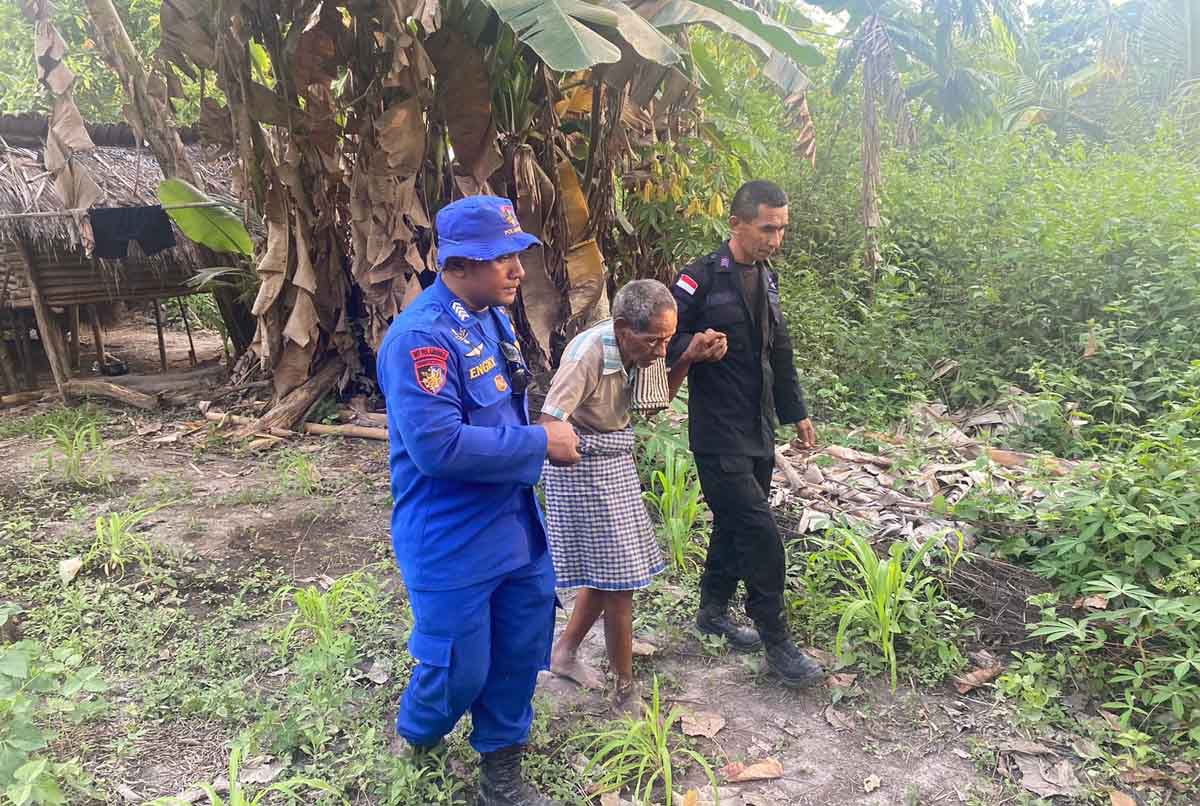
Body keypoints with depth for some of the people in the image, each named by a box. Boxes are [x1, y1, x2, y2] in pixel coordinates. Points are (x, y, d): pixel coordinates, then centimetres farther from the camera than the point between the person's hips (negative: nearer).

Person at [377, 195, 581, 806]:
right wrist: (540, 444, -23)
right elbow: (437, 446, -32)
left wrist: (546, 436, 5)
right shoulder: (422, 336, -24)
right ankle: (416, 734, 44)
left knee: (523, 651, 17)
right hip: (452, 541, -8)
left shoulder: (491, 316, 5)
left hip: (516, 523, 8)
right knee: (460, 670, 8)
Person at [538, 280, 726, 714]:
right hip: (584, 470, -8)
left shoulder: (636, 347, -5)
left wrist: (689, 359, -4)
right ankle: (626, 691, 16)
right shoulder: (587, 355, -28)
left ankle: (564, 653, 37)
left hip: (615, 465, 8)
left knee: (607, 570, 17)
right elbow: (547, 427, -31)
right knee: (619, 580, -1)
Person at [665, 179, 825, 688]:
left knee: (734, 524, 17)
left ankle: (714, 611, 35)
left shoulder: (767, 279, 12)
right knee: (760, 534, -7)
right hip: (718, 432, -8)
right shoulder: (701, 279, -13)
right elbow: (665, 341, -11)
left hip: (759, 431, 8)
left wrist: (796, 413, 21)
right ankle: (776, 643, 7)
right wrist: (693, 348, -31)